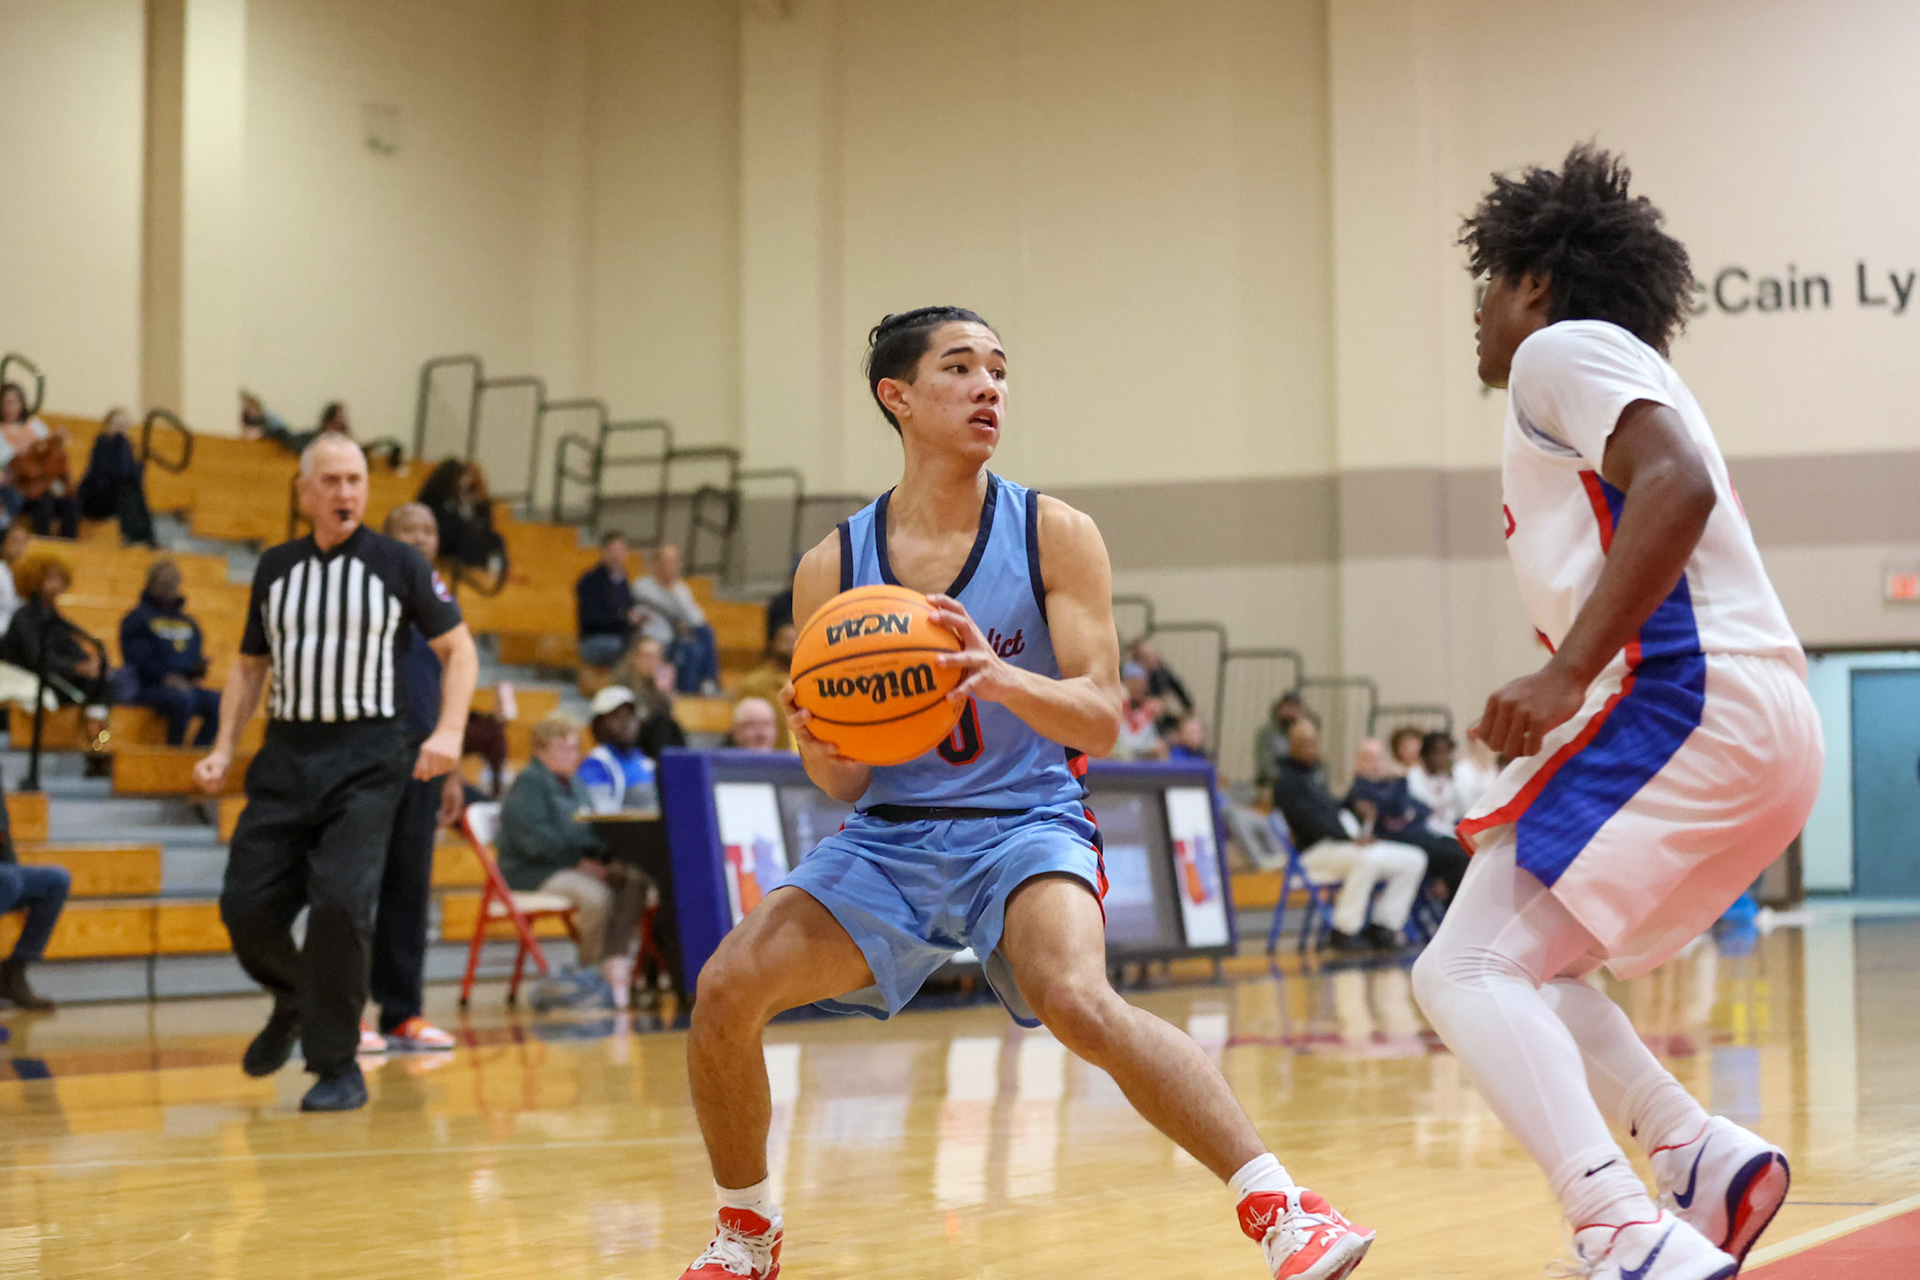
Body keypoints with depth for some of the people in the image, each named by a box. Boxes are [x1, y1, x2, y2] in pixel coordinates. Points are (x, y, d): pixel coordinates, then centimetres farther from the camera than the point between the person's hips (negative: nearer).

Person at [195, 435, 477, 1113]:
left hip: (365, 759, -4)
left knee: (339, 906, -16)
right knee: (245, 906, -1)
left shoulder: (398, 563, 1)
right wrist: (224, 748, 8)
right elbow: (250, 665, 20)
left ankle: (337, 1064, -2)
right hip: (285, 757, 4)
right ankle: (293, 1002, 31)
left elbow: (458, 647, 5)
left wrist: (449, 731, -9)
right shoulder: (274, 566, 11)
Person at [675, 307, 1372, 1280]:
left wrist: (1004, 680, -32)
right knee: (727, 989, -13)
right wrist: (818, 747, -22)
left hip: (1024, 823, -3)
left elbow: (1101, 724, -12)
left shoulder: (1055, 537, -6)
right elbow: (844, 784, 3)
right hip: (890, 835, 3)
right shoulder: (833, 568, 0)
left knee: (1076, 999, -32)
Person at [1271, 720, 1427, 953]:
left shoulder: (1316, 770, 21)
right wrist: (1351, 839, -26)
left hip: (1351, 843, 10)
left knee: (1414, 860, -1)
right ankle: (1344, 932, -29)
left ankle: (1382, 928, -3)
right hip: (1315, 850, -10)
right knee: (1366, 859, -40)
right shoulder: (1286, 779, -8)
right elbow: (1310, 820, -19)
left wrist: (1356, 809, 7)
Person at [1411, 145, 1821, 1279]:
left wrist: (1567, 675, -23)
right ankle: (1704, 1153, 4)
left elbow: (1677, 486, -17)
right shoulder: (1626, 380, 30)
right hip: (1768, 729, 10)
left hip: (1690, 698, -10)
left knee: (1467, 971, -14)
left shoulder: (1563, 346, 1)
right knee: (1519, 963, 19)